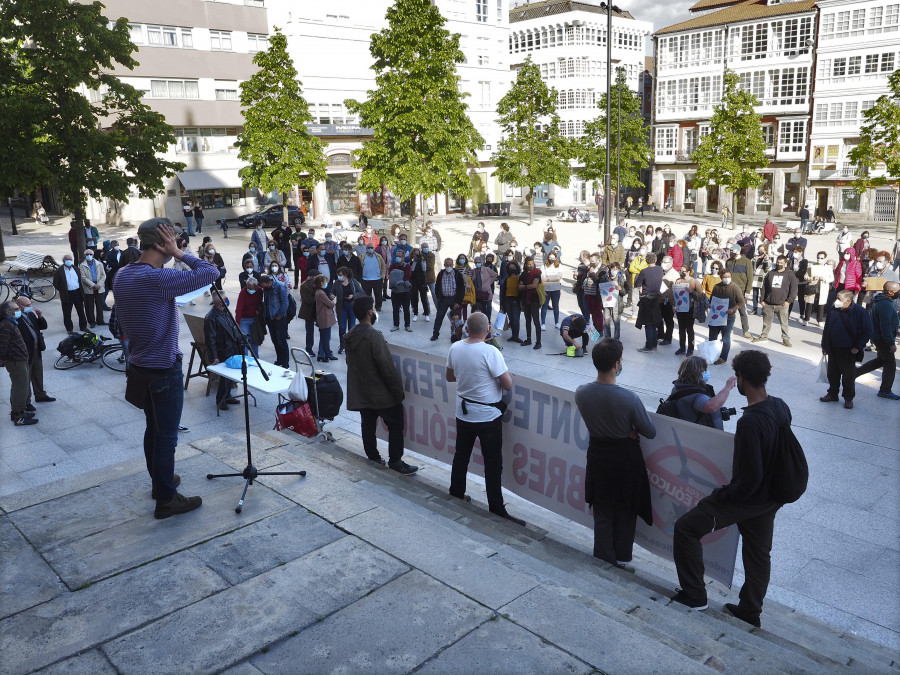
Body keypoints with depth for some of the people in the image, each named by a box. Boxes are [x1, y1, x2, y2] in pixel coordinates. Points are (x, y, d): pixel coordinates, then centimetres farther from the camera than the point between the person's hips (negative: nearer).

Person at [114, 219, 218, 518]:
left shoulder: (122, 276, 4)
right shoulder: (159, 279, -25)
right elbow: (211, 272, -26)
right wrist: (179, 253, -16)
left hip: (139, 367, 9)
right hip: (163, 371, -9)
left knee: (153, 428, 22)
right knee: (166, 436, 2)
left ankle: (160, 480, 37)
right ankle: (166, 500, 12)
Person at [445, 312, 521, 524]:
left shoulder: (455, 348, -6)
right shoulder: (490, 352, -23)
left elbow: (450, 377, 10)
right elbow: (508, 385, -18)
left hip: (463, 413, 6)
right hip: (488, 416, -6)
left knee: (461, 454, 22)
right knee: (493, 464, 3)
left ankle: (456, 491, 38)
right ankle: (496, 509, 10)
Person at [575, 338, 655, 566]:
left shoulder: (581, 393, -16)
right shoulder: (629, 398, -28)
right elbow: (650, 432, -14)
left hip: (597, 455, 3)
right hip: (626, 458, -3)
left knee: (602, 511, 18)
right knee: (625, 512, 19)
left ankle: (604, 558, 28)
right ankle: (621, 557, 33)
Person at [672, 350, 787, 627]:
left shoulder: (750, 422, -32)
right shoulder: (781, 407, -5)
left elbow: (749, 478, -29)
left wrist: (723, 495, -13)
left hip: (749, 497, -8)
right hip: (772, 496, 8)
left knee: (685, 527, 5)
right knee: (758, 553, 21)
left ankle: (694, 594, 15)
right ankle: (750, 611, 38)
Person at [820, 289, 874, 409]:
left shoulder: (860, 312, -13)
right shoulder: (833, 311, 1)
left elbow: (867, 332, -9)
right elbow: (826, 329, 11)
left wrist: (858, 347, -13)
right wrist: (824, 346, 12)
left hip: (849, 351, -5)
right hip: (833, 350, 5)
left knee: (848, 376, 5)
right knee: (832, 374, 14)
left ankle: (849, 398, 18)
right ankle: (832, 394, 29)